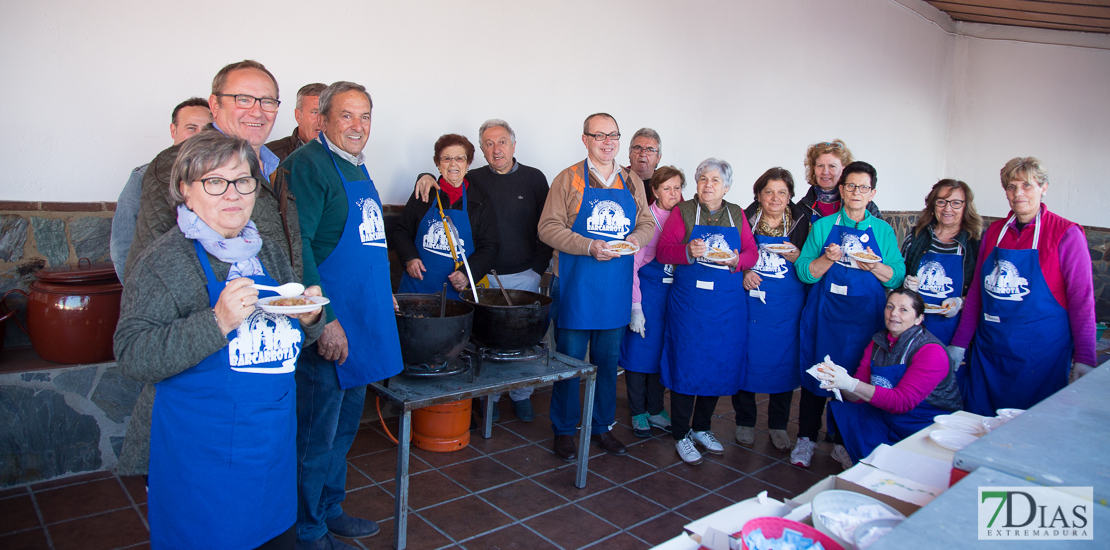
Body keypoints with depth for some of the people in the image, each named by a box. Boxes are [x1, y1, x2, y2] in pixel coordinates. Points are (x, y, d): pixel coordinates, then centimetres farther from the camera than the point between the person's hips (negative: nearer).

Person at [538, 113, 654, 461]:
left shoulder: (632, 183, 11)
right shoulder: (569, 179, -2)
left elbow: (647, 224, 17)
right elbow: (548, 228, -8)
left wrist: (636, 237, -7)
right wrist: (589, 246, -19)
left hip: (616, 287, 4)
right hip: (575, 285, -4)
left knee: (608, 359, 13)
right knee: (570, 359, 3)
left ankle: (601, 427, 28)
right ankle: (564, 431, 19)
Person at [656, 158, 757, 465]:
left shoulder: (737, 215, 11)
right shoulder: (684, 212, 1)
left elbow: (752, 252, 8)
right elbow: (663, 250, -5)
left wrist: (738, 261, -13)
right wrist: (688, 252, -23)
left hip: (728, 303, 4)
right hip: (689, 300, -4)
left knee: (719, 365, 9)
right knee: (686, 364, -1)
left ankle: (702, 428, 27)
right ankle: (681, 435, 13)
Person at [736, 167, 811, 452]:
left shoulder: (801, 222, 3)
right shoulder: (745, 219, 1)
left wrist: (797, 258, -14)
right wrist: (743, 273, -10)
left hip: (786, 307, 1)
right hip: (750, 300, -1)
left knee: (783, 362, 6)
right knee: (746, 359, 3)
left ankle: (778, 425, 23)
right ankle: (745, 422, 21)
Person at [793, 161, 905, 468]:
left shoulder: (883, 231, 8)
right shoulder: (823, 226, 5)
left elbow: (898, 278, 4)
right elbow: (803, 272, 0)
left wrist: (876, 267, -14)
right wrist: (828, 259, -16)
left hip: (865, 316, 1)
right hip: (825, 314, -1)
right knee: (815, 373, 2)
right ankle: (806, 438, 17)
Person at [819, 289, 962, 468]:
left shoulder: (932, 352, -19)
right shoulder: (877, 343, 2)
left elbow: (902, 402, -30)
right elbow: (859, 396, -3)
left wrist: (850, 383, -39)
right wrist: (839, 381, -27)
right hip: (888, 419, 6)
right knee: (839, 410, -10)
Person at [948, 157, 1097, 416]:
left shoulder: (1066, 234, -7)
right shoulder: (994, 231, 7)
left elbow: (1082, 300, -7)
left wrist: (1084, 359, -10)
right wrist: (959, 343, 10)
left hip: (1040, 353, -4)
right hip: (989, 350, 4)